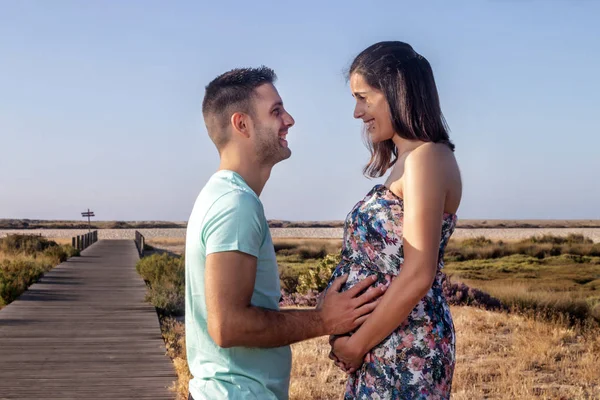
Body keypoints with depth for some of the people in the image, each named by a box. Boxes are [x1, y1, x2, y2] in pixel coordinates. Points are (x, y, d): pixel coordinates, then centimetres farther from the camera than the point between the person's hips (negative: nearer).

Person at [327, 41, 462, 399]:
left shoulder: (426, 157, -15)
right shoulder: (408, 160, 14)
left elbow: (417, 275, -21)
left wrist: (357, 343, -13)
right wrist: (353, 337, 8)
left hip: (403, 346, -9)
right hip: (389, 342, 9)